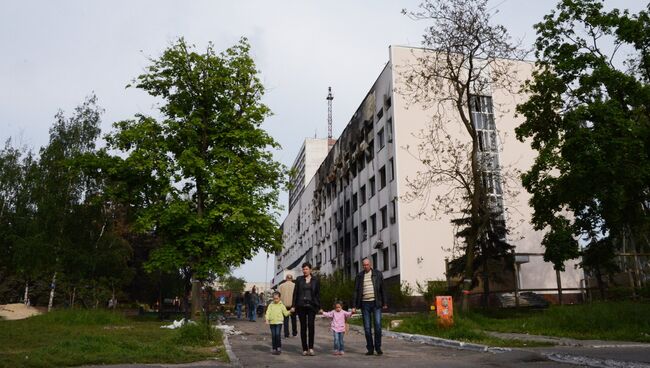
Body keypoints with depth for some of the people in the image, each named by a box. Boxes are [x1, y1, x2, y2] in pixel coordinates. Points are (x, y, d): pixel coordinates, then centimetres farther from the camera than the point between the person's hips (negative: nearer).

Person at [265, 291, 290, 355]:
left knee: (278, 334, -13)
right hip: (272, 322, 2)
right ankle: (274, 348, 15)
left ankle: (279, 347, 2)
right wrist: (267, 318, -14)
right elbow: (268, 312, 1)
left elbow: (285, 313, 7)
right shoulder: (271, 305, 8)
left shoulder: (281, 305, 6)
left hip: (279, 322, -2)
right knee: (273, 336, 4)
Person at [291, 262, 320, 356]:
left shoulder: (315, 281, 7)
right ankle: (304, 349, 9)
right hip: (301, 306, 1)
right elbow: (295, 293, 6)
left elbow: (318, 294, 7)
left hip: (311, 306, -1)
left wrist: (319, 307, 2)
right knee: (303, 327, 3)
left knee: (311, 325, -15)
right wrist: (293, 306, 0)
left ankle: (311, 347, -6)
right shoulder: (299, 279, 8)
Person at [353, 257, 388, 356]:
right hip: (365, 303, 1)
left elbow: (382, 289, 7)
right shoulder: (359, 276, 6)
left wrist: (384, 303, 4)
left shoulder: (378, 274, 4)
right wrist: (355, 306, 1)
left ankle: (378, 347, 4)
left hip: (376, 303, -1)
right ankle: (370, 349, 11)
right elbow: (356, 291, 6)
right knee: (367, 327, 2)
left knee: (377, 325, -8)